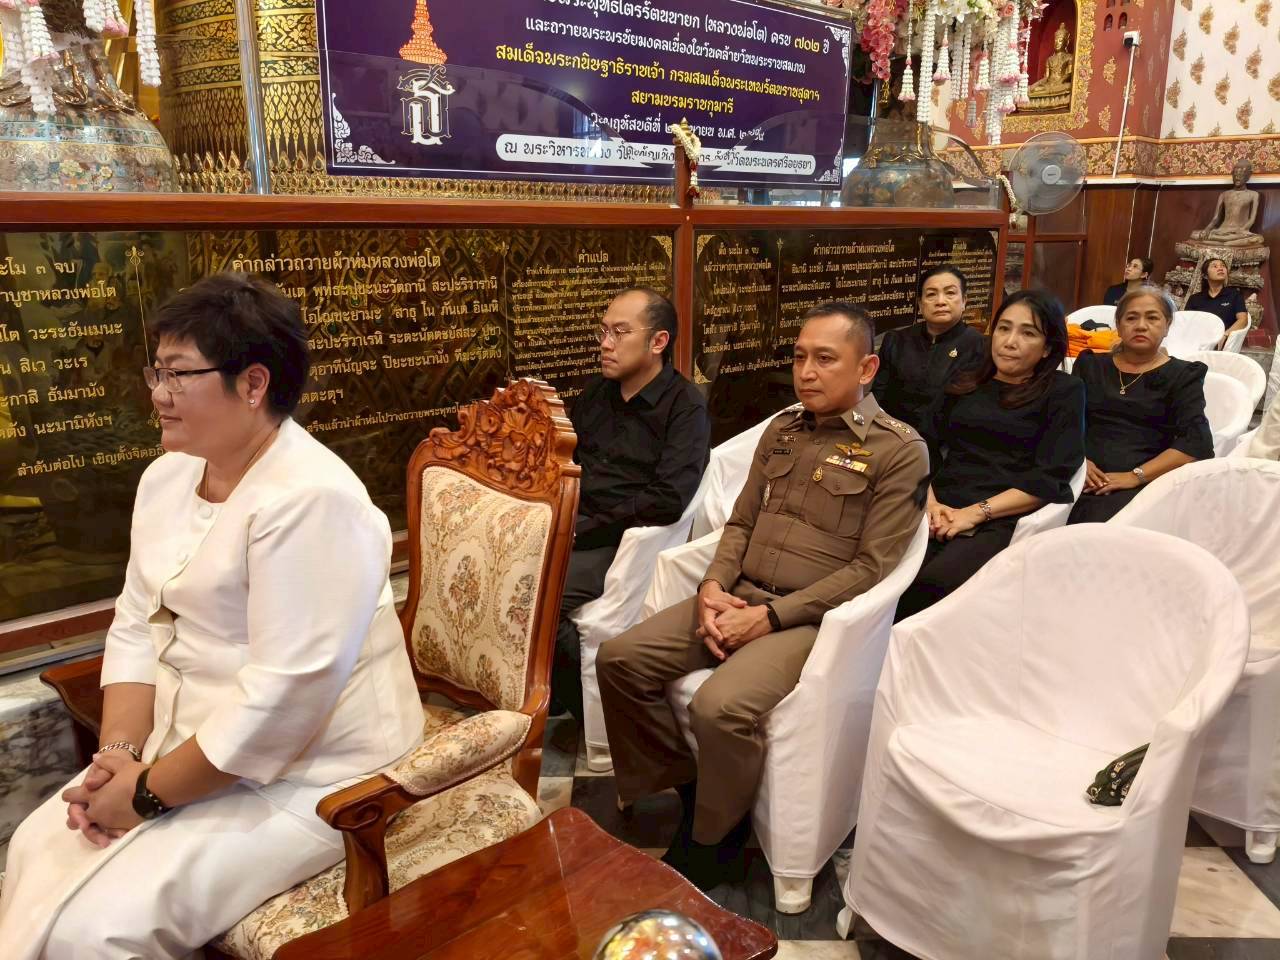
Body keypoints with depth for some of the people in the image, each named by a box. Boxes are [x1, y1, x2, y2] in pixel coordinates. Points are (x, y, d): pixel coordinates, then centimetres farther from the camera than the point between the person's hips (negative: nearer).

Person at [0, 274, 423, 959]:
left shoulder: (309, 500, -26)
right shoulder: (168, 476, 4)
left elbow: (283, 699, -27)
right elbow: (137, 628, 8)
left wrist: (148, 793, -16)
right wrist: (120, 751, -7)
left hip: (304, 774, -8)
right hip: (194, 743, 9)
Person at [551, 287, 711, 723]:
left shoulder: (686, 406, -7)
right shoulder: (596, 391, 15)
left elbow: (668, 499, -18)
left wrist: (587, 526, -16)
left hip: (625, 540, -6)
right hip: (574, 529, 7)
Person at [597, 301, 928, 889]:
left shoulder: (899, 451, -5)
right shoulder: (781, 431, 14)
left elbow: (870, 568, -11)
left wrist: (770, 615, -16)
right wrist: (714, 587, -4)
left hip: (810, 617, -6)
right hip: (738, 598, 6)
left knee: (719, 706, -30)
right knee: (620, 659, -10)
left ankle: (711, 840, 0)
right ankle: (679, 786, 9)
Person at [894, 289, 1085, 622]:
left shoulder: (1064, 392, 10)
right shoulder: (964, 384, 23)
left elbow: (1050, 477, -1)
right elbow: (928, 450, 15)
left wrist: (976, 512, -11)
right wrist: (930, 502, -4)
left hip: (1001, 522, -3)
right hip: (940, 515, 4)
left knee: (929, 587, -35)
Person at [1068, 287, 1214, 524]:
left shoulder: (1182, 376, 12)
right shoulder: (1091, 365, 22)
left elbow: (1197, 443, -3)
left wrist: (1135, 476, -14)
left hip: (1142, 484, -2)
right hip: (1085, 478, 2)